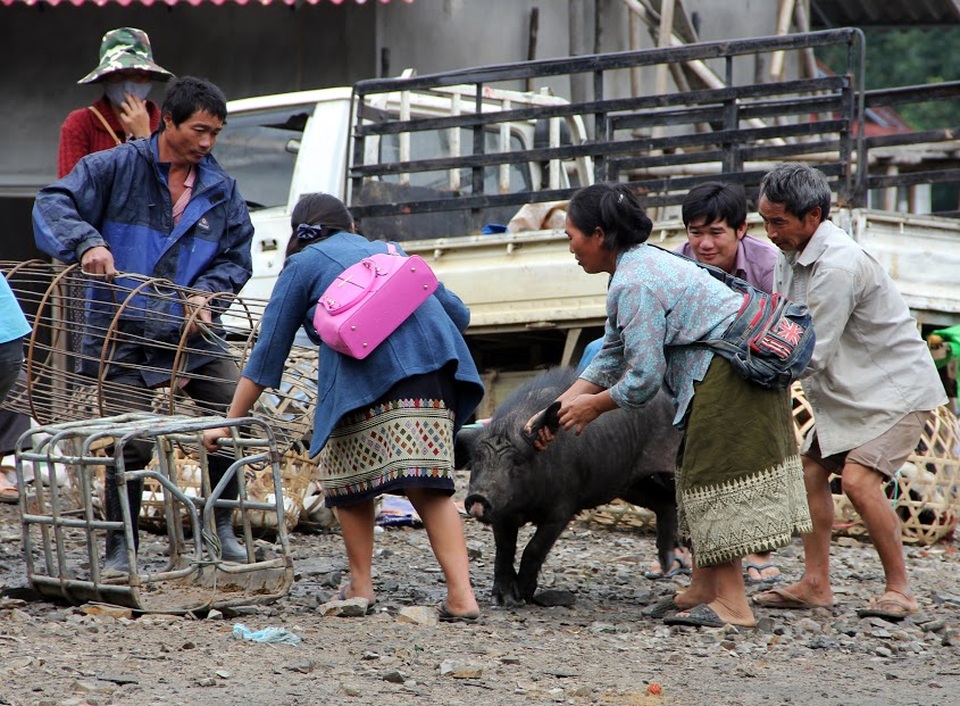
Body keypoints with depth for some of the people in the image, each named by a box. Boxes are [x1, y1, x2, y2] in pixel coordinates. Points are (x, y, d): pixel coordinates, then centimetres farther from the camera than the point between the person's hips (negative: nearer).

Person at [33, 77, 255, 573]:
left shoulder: (220, 189, 9)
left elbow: (237, 258, 12)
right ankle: (119, 550, 7)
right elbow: (52, 205, -14)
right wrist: (88, 242, -32)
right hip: (123, 337, -4)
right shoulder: (115, 169, -5)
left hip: (191, 332, 4)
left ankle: (223, 526, 14)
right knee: (131, 444, -8)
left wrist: (206, 292, -8)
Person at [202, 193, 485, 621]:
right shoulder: (390, 253, 33)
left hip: (371, 373, -4)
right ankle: (461, 596, -14)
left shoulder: (303, 266, 20)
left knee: (349, 479, 13)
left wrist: (229, 423, 22)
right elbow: (458, 312, 31)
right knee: (429, 488, -1)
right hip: (436, 364, 4)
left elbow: (268, 351, 18)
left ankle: (360, 588, 14)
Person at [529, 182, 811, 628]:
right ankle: (704, 587, 21)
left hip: (732, 371, -11)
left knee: (714, 476, -9)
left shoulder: (635, 284, -19)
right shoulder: (639, 265, 14)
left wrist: (594, 405, -2)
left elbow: (643, 378, -20)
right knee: (701, 474, 15)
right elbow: (611, 357, 18)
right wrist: (557, 410, 13)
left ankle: (733, 604, -9)